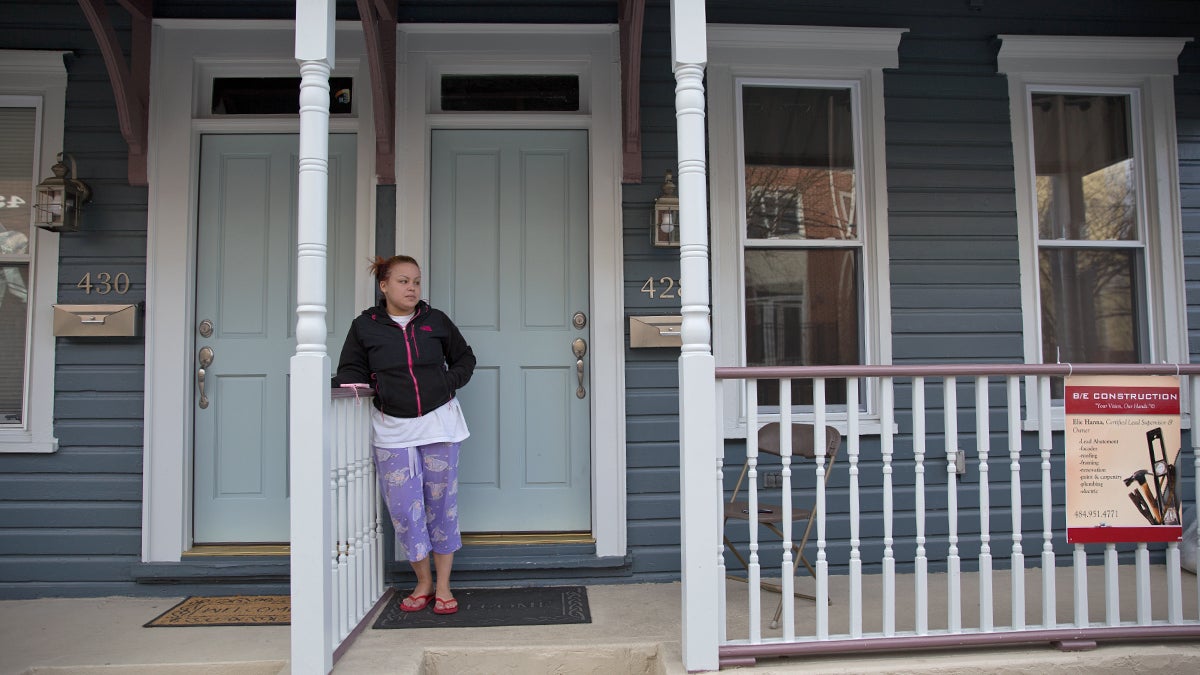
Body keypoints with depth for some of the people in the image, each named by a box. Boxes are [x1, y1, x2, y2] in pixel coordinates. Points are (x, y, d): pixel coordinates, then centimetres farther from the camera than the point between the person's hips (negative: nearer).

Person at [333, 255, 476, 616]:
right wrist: (349, 384, -18)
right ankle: (423, 583, 19)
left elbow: (464, 358, 14)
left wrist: (449, 383, -3)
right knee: (402, 508, 0)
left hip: (439, 423, 0)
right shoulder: (364, 326, 1)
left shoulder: (436, 321, 3)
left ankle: (443, 586, 17)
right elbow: (351, 370, 4)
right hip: (392, 429, 0)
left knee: (441, 503, 5)